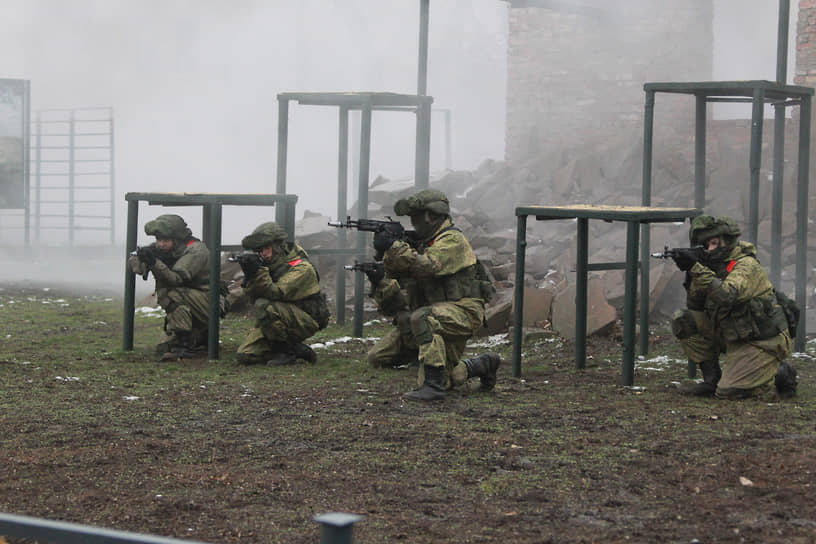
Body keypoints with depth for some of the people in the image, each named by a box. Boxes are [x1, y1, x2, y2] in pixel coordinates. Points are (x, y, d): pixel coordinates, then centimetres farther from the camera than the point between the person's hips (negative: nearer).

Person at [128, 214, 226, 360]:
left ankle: (185, 345, -30)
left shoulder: (196, 251, -21)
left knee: (173, 295, -33)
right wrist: (142, 260, -27)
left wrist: (154, 263, -47)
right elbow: (132, 260, -3)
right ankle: (202, 337, 27)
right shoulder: (160, 248, 0)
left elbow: (177, 279, -33)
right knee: (164, 348, 3)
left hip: (209, 303, -8)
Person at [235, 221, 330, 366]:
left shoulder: (302, 268, -17)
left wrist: (259, 272, -37)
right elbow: (253, 294, 1)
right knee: (245, 355, -8)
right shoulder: (270, 263, 6)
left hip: (305, 320, -8)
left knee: (263, 305, -31)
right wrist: (250, 276, -18)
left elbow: (276, 293, -28)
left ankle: (287, 351, -16)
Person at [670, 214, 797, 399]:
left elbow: (726, 296, -36)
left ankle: (780, 373, 4)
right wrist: (691, 274, -10)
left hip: (763, 342, -8)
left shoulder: (746, 265, -18)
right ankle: (712, 378, 1)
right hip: (734, 338, 8)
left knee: (727, 391, -21)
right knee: (683, 320, -5)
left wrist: (696, 268, -37)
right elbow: (695, 306, 6)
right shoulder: (716, 265, 7)